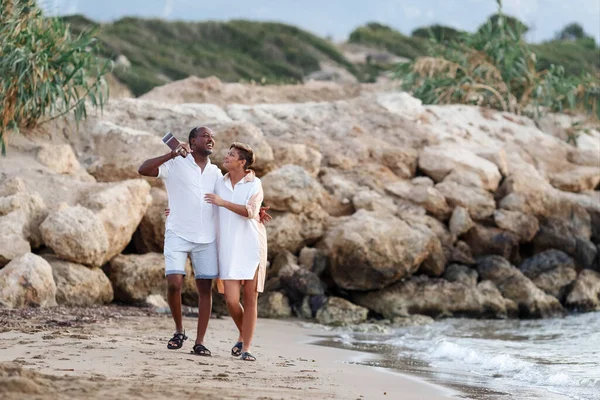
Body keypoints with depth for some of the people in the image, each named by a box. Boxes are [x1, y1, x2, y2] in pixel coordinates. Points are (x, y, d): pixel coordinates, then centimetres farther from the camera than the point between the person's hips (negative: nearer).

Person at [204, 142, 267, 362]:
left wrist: (223, 202, -24)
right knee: (231, 300, -8)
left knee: (250, 300, -2)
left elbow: (250, 211, -19)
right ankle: (243, 335, 20)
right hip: (228, 250, 3)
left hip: (251, 247, -3)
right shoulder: (220, 183, 10)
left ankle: (246, 348, 4)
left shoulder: (254, 184, -1)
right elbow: (206, 208, 30)